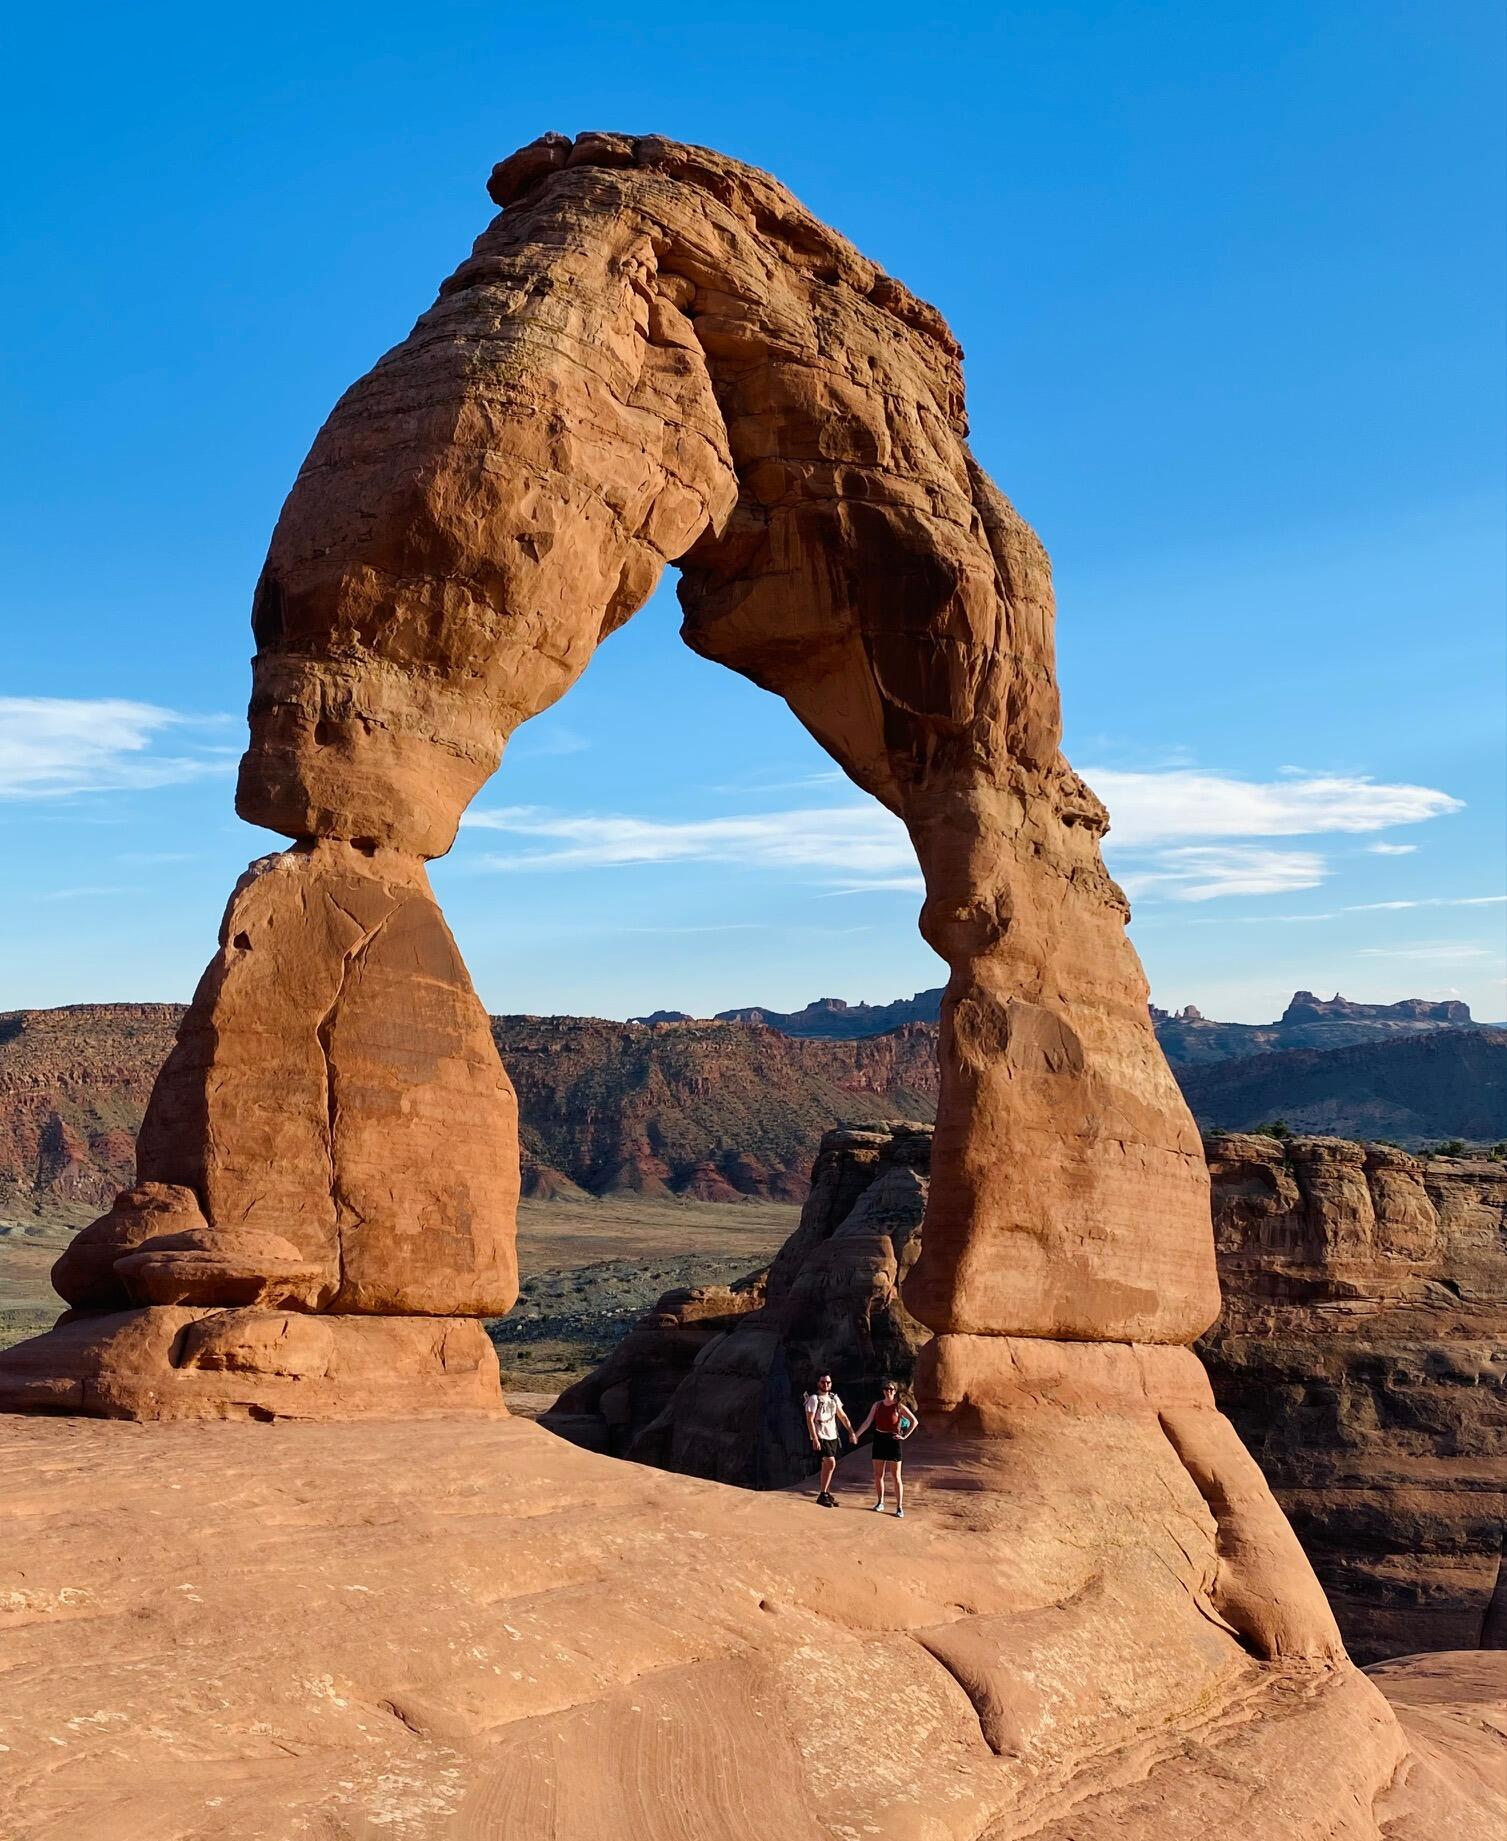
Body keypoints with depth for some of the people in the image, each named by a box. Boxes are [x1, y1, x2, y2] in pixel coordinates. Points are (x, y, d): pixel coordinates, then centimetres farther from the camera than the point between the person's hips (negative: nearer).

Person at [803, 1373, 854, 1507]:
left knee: (827, 1465, 11)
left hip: (832, 1436, 7)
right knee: (831, 1463, -17)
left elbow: (843, 1417, 18)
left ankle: (826, 1493, 21)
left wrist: (851, 1433, 11)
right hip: (820, 1437, -7)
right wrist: (815, 1439, -22)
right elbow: (809, 1420, -14)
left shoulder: (834, 1398, 11)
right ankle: (822, 1495, -11)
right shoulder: (814, 1399, -9)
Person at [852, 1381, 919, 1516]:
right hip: (879, 1439, 4)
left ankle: (899, 1506, 5)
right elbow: (867, 1422, 1)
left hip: (893, 1440, -4)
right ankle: (880, 1503, 22)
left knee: (896, 1476, 0)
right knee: (878, 1475, 8)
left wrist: (904, 1436, -10)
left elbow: (915, 1421, -8)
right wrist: (856, 1434, -8)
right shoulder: (877, 1405, 4)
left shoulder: (899, 1407, -6)